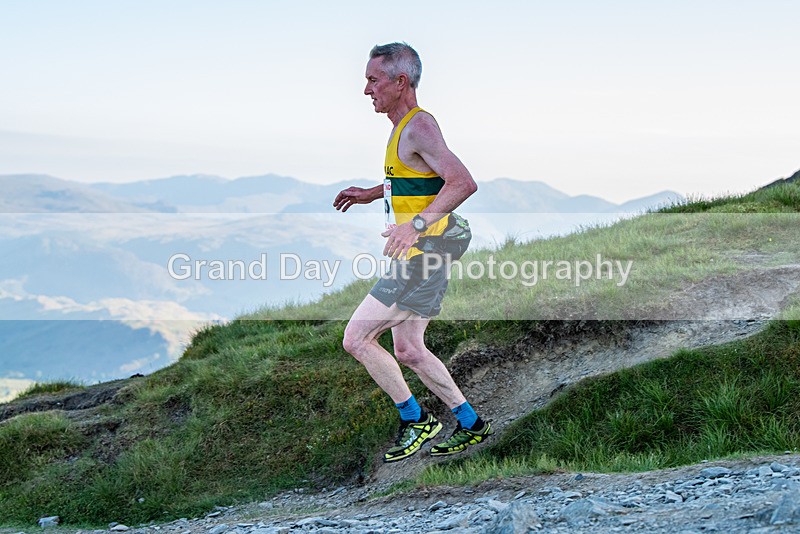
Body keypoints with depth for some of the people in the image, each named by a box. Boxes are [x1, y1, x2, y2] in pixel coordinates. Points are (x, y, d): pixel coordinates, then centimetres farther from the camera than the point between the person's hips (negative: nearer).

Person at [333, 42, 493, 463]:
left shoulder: (419, 127, -17)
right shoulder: (406, 126, 14)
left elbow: (463, 182, -27)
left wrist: (416, 224, -32)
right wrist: (371, 194, 21)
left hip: (422, 254, -10)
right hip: (420, 253, 10)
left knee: (356, 338, -7)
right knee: (407, 351, 16)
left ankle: (415, 421, 3)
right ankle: (472, 425, 24)